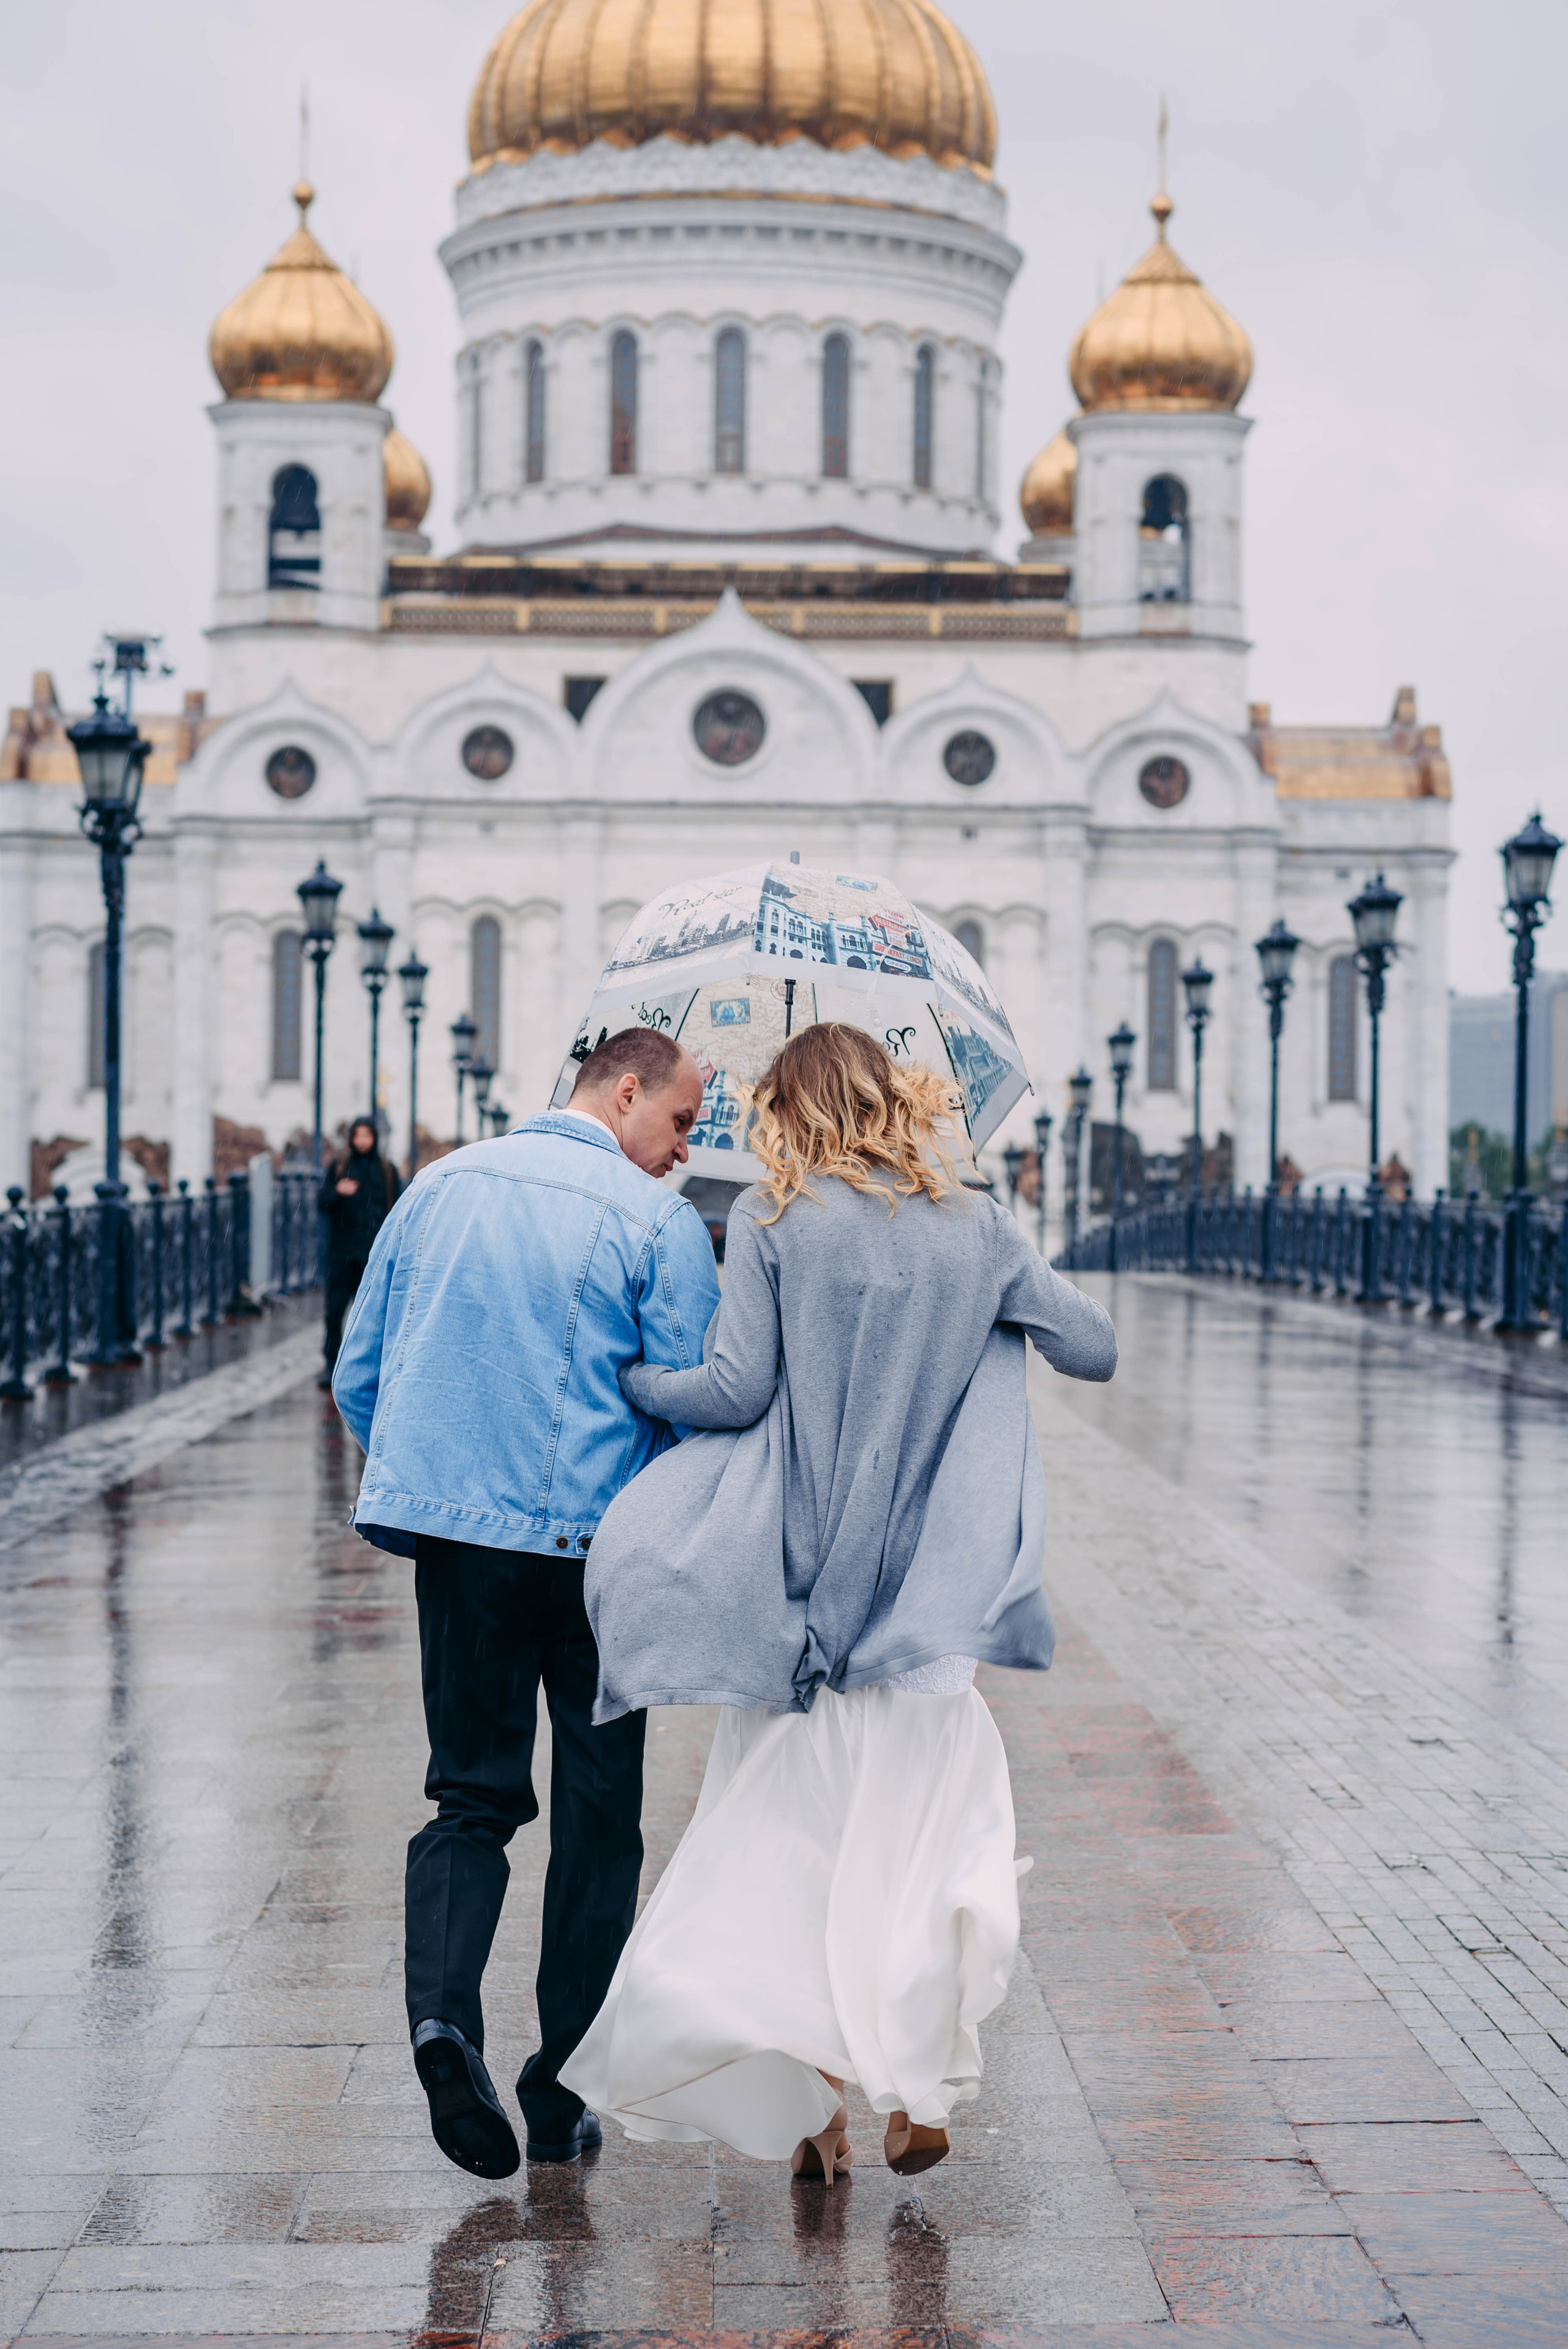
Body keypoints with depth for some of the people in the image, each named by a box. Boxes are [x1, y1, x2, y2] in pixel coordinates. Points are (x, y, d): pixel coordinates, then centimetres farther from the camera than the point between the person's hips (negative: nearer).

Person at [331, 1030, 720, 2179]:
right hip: (599, 1549, -4)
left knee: (472, 1794, 11)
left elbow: (359, 1374, 13)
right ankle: (562, 2091, 12)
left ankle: (443, 2009, -15)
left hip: (456, 1540, 4)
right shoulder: (656, 1222, -6)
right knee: (597, 1815, 8)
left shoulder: (442, 1187, 10)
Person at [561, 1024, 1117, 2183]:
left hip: (795, 1576, -1)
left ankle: (812, 2105, 4)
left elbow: (737, 1391, -8)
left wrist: (626, 1377, 7)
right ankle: (916, 2088, -1)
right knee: (929, 1830, 10)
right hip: (928, 1582, 1)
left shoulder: (772, 1218, -4)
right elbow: (1096, 1348, 10)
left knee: (783, 1835, 8)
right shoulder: (975, 1225, 4)